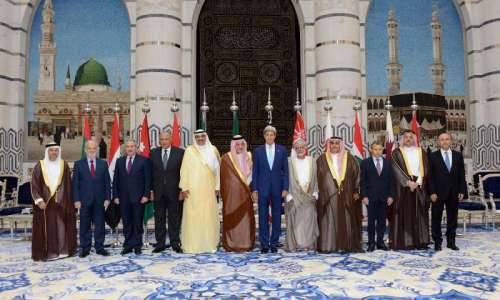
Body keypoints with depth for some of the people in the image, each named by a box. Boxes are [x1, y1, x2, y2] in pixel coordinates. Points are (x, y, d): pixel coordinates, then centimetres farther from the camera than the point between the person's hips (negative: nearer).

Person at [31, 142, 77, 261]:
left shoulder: (64, 165, 4)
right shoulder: (40, 166, 0)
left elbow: (68, 185, 6)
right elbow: (34, 185, -2)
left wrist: (69, 201, 1)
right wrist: (39, 200, -13)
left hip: (61, 202, 1)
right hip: (45, 202, -1)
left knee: (61, 226, 4)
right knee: (46, 227, 2)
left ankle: (62, 251, 14)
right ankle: (47, 252, 10)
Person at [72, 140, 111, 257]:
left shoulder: (103, 164, 7)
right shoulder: (78, 164, 4)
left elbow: (107, 182, 6)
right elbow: (75, 183, 1)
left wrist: (107, 198, -2)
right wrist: (76, 200, -6)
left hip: (99, 200, 1)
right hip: (84, 200, -1)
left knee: (100, 225, 6)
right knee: (85, 226, 5)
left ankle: (99, 247, 15)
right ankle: (85, 248, 14)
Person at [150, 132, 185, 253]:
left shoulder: (180, 152, 0)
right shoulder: (153, 152, 7)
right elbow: (150, 173, 6)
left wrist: (182, 189, -5)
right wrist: (151, 190, 0)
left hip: (174, 191, -2)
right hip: (158, 191, 2)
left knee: (174, 218, 5)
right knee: (159, 219, 8)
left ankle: (175, 243, 14)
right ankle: (160, 244, 17)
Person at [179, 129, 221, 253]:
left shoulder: (213, 150, 8)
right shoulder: (189, 150, 1)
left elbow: (217, 169, 8)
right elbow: (184, 170, -1)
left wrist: (217, 187, 3)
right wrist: (184, 187, -7)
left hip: (209, 189, 2)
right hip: (193, 189, -2)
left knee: (209, 215, 2)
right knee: (192, 216, -1)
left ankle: (210, 244, 12)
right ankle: (192, 245, 7)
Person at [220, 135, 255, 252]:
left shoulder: (249, 157, 10)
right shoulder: (226, 158, -1)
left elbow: (252, 173, 13)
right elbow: (224, 177, 0)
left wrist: (248, 185, -1)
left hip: (245, 193, 3)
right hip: (231, 193, -3)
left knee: (246, 218, 3)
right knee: (232, 218, 0)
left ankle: (246, 244, 11)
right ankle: (231, 245, 6)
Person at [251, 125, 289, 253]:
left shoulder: (282, 150, 4)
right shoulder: (258, 151, 5)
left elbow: (285, 170, 4)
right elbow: (255, 171, 4)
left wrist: (285, 188, -4)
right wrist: (254, 189, -2)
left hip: (277, 188, 0)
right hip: (262, 188, 0)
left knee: (276, 217, 6)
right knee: (263, 217, 3)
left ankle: (274, 243, 16)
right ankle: (264, 244, 11)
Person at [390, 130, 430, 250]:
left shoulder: (421, 152, 12)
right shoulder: (397, 152, 3)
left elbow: (425, 168, 6)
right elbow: (397, 169, -7)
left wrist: (417, 182, -8)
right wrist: (408, 182, -16)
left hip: (419, 187, 3)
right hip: (402, 187, -3)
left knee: (419, 215, 3)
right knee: (403, 214, -3)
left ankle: (420, 242, 9)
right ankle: (403, 242, -1)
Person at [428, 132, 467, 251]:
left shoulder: (458, 155, 8)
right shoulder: (433, 156, -1)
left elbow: (462, 175, 7)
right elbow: (430, 176, -4)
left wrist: (462, 191, 1)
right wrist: (432, 192, -11)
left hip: (454, 193, 3)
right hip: (438, 192, -3)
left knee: (452, 218, 9)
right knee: (436, 218, 3)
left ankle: (451, 242, 19)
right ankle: (437, 242, 11)